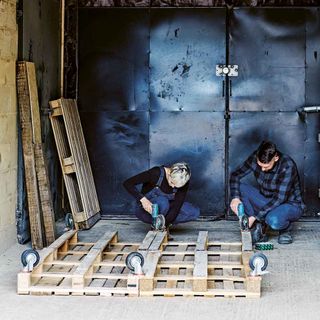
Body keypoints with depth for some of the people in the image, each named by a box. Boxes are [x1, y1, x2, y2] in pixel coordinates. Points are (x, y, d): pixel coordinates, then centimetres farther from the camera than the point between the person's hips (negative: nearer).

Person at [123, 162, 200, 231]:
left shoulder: (184, 182, -19)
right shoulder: (156, 173, -29)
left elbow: (177, 206, -21)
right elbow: (128, 183, -29)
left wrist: (165, 224, -34)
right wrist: (143, 199, -42)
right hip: (147, 207, -4)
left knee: (195, 212, -17)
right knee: (162, 202, -38)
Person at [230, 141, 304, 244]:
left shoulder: (287, 166, -29)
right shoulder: (255, 158, -15)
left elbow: (280, 198, -30)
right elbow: (235, 175, -6)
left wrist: (255, 217, -34)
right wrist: (235, 197, -26)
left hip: (290, 204, -5)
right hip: (267, 202, 5)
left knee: (273, 220, -39)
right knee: (240, 188, -18)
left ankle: (286, 229, -1)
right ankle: (259, 227, -9)